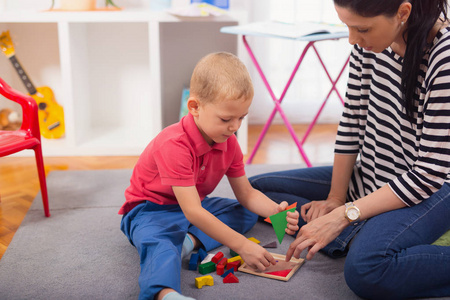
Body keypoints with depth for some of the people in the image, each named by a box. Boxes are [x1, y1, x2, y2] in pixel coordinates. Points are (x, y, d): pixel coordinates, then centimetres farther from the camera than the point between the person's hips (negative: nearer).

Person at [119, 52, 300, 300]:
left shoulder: (229, 144, -6)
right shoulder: (174, 145, -32)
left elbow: (246, 194, 2)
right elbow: (192, 212, -36)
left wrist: (276, 211, -21)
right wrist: (241, 245, -37)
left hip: (196, 206, 9)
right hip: (150, 210, -8)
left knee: (248, 212, 2)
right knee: (160, 245, -39)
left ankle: (189, 240, -22)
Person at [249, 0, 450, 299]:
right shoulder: (369, 40, -6)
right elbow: (353, 119, 1)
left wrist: (343, 215, -25)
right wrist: (335, 199, 0)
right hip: (369, 178, 9)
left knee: (365, 269, -37)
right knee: (257, 188, 3)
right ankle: (370, 235, -8)